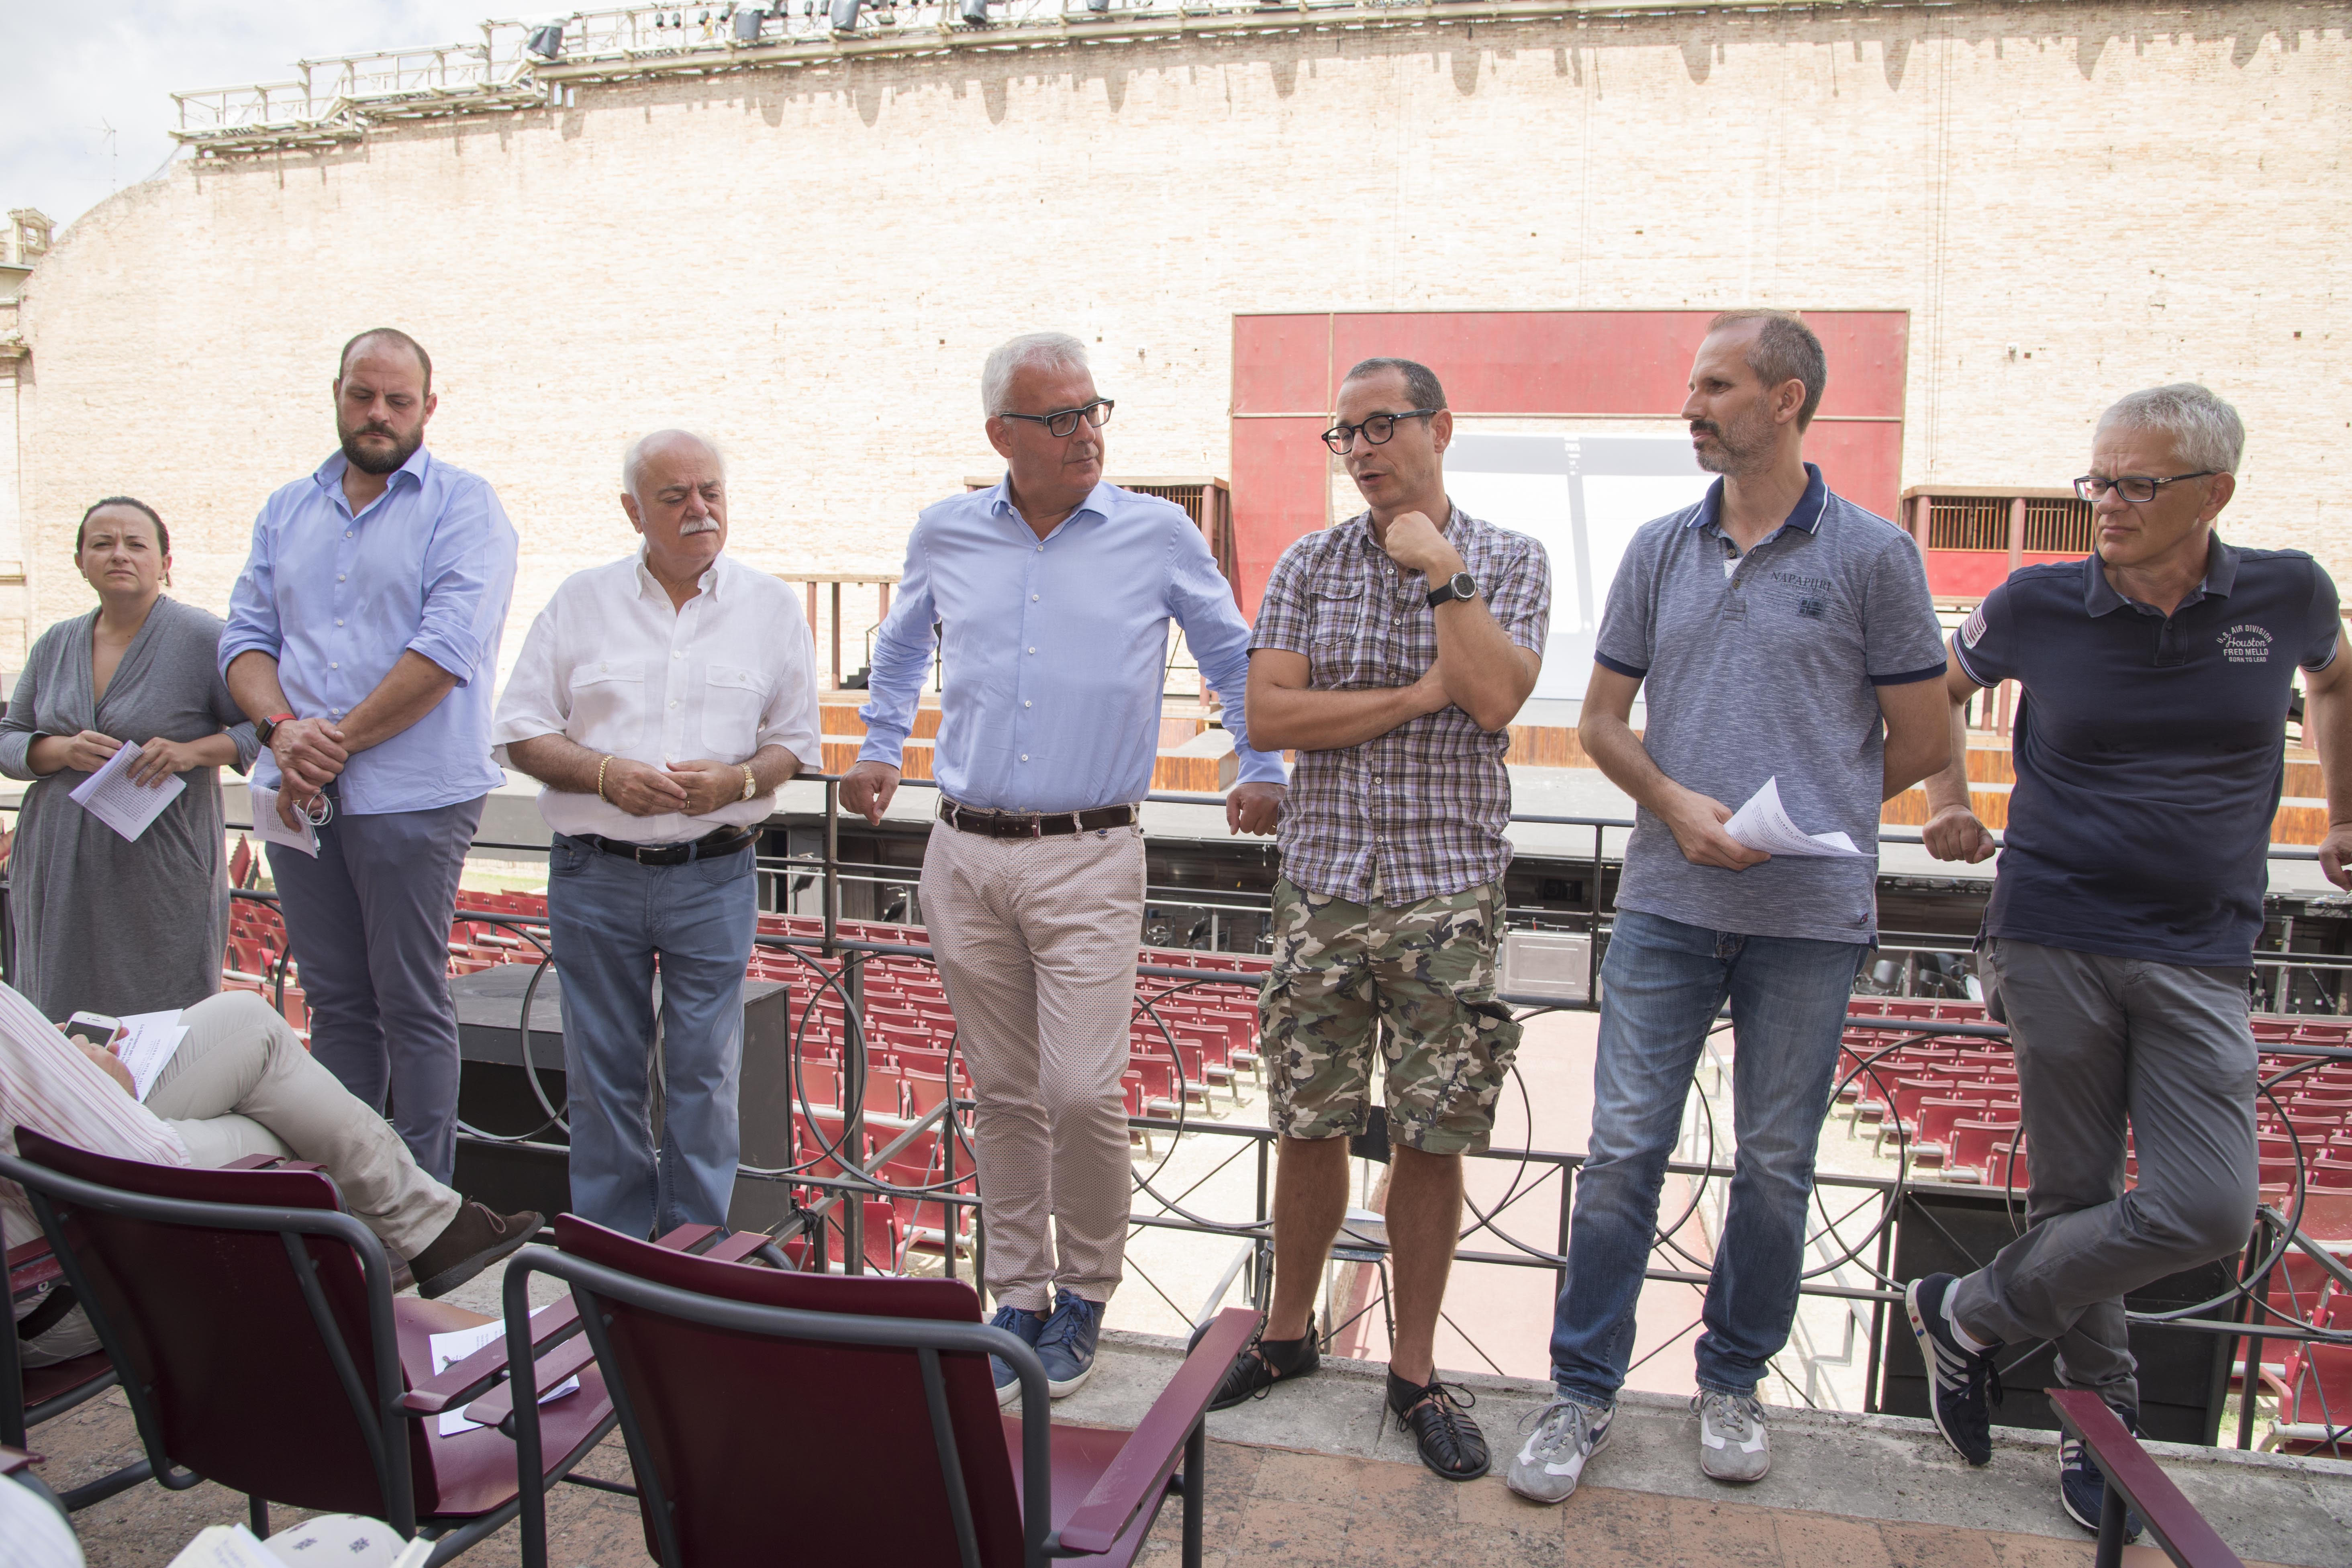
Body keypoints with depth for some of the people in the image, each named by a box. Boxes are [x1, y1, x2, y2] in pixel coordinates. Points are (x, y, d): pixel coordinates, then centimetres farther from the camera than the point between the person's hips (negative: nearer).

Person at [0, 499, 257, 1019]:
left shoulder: (203, 638, -5)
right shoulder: (55, 645, 12)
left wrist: (193, 752, -21)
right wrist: (63, 751, -7)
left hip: (163, 875, -5)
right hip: (58, 875, 5)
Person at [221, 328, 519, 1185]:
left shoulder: (463, 505, -2)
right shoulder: (287, 511, 16)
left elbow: (448, 646, -14)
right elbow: (246, 638, 11)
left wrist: (339, 740, -13)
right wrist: (282, 727, -9)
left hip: (411, 793, -5)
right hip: (299, 794, 6)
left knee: (412, 1007, 1)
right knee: (335, 1001, 12)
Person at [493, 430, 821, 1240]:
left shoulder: (771, 606, 5)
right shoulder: (581, 599, 5)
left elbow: (794, 739, 7)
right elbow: (520, 732, 4)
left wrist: (740, 780, -14)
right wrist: (607, 773, -13)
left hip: (714, 877, -1)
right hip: (595, 876, 1)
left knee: (704, 1077, 3)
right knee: (602, 1076, 9)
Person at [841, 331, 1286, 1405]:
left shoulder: (1159, 536, 1)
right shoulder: (945, 536, 8)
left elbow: (1234, 657, 15)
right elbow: (900, 646, 28)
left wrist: (1262, 769, 14)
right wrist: (880, 748, 23)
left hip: (1090, 857, -3)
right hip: (965, 854, 3)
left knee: (1080, 1091, -8)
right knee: (1003, 1094, 10)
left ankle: (1084, 1294, 16)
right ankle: (1018, 1297, 24)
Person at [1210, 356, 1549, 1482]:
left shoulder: (1509, 562, 3)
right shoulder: (1310, 565, 6)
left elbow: (1495, 697, -14)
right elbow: (1266, 715, -6)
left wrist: (1438, 568, -11)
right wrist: (1416, 695, -10)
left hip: (1448, 893, -1)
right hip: (1323, 886, 2)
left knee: (1433, 1138, 5)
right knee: (1310, 1125, 10)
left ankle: (1416, 1371, 22)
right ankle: (1288, 1332, 31)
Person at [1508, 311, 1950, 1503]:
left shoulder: (1871, 554, -1)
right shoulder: (1660, 549, 8)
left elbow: (1921, 741, 4)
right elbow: (1601, 719, 11)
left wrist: (1797, 816, 5)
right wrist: (1676, 803, -5)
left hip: (1811, 914, -2)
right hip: (1667, 902, 2)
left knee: (1775, 1166, 10)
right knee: (1623, 1151, 2)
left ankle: (1733, 1382, 29)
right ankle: (1582, 1392, 15)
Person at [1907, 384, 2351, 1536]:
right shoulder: (2038, 607, -2)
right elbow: (1943, 686, 18)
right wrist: (1946, 800, 4)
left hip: (2199, 959, 1)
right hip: (2053, 942, -1)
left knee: (2210, 1209, -9)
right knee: (2074, 1195, 4)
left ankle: (1972, 1314, 10)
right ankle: (2101, 1411, 27)